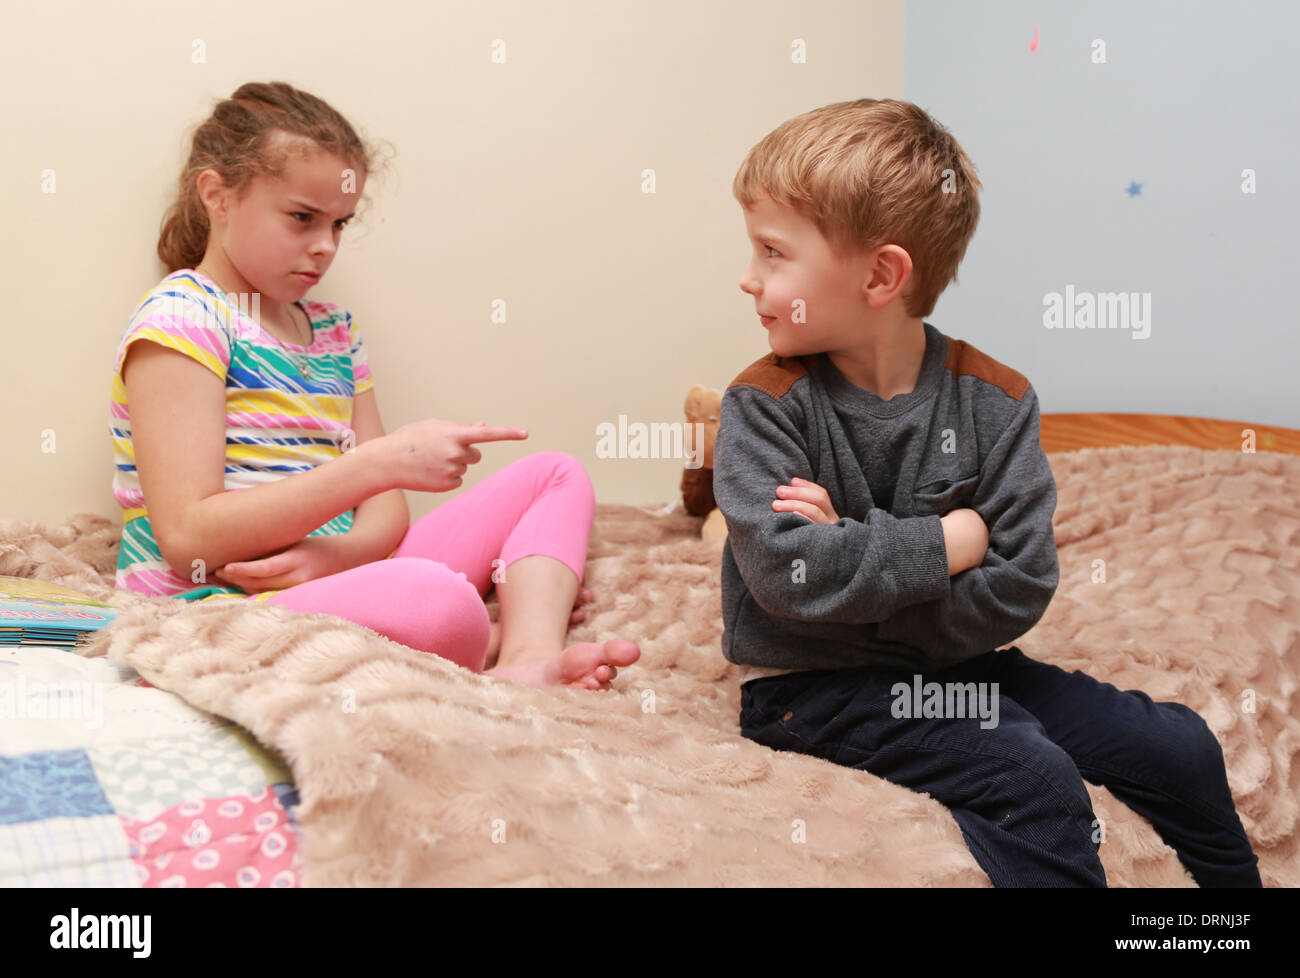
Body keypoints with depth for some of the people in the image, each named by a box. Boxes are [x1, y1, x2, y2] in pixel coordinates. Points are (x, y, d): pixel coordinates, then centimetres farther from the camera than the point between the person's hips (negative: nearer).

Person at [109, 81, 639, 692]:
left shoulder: (333, 331, 17)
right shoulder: (179, 321, -7)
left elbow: (386, 510, 11)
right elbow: (188, 539, -18)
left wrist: (345, 551, -15)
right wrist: (381, 460, -21)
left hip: (336, 581, 8)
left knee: (555, 475, 8)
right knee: (437, 602, -39)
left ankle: (529, 656, -19)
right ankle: (501, 629, -3)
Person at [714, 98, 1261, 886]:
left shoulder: (992, 400, -6)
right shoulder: (767, 403, -12)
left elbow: (1019, 590, -14)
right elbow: (790, 573, -27)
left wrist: (858, 560, -22)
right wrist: (951, 541, -20)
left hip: (946, 660, 4)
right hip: (812, 684, -4)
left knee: (1178, 747, 3)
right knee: (1035, 779, -26)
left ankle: (1239, 880, 29)